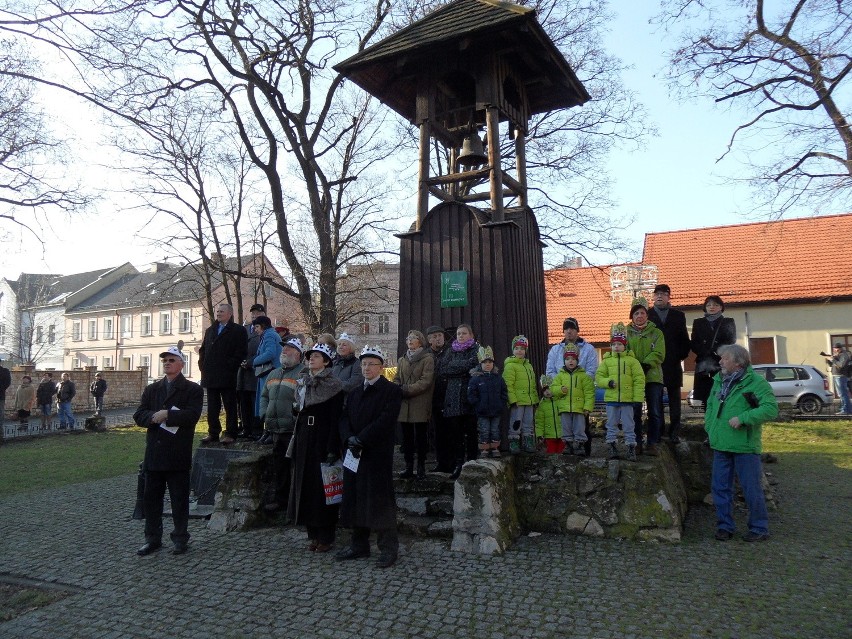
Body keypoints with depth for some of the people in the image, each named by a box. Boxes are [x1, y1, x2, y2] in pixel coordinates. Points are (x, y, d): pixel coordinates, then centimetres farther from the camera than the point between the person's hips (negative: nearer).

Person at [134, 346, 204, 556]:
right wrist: (154, 417, -15)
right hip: (154, 452, 5)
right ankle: (152, 539, 24)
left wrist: (166, 415, -16)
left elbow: (192, 415, -15)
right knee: (151, 498, 11)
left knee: (179, 499, 4)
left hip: (179, 454, -5)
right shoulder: (151, 389, 15)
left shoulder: (193, 389, 0)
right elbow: (139, 416, 4)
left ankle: (180, 539, 16)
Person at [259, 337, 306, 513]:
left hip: (293, 430, -7)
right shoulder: (274, 374, 17)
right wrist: (264, 413, 13)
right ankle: (279, 498, 26)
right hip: (276, 429, 8)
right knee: (278, 466, 15)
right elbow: (264, 395, 27)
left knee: (294, 467, -1)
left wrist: (297, 419, -21)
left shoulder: (303, 373, -10)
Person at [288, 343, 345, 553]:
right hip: (304, 439, 6)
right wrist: (295, 443, 10)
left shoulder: (333, 385, -8)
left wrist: (332, 449, -17)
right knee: (306, 485, 9)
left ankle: (326, 537, 10)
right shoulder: (302, 383, 11)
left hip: (323, 438, -6)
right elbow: (299, 413, 13)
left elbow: (335, 419, -12)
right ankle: (313, 534, 21)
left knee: (323, 487, -1)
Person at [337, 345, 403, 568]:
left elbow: (385, 420, -15)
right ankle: (359, 545, 23)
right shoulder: (354, 393, 18)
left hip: (378, 455, -6)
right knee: (356, 499, 11)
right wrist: (349, 439, -10)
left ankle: (388, 548, 7)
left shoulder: (392, 391, -4)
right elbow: (345, 419, 10)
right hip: (354, 454, 7)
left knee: (380, 500, -3)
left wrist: (360, 439, -17)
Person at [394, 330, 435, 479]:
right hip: (404, 404, 5)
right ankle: (409, 467, 15)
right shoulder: (402, 360, 16)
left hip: (420, 405, -5)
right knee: (407, 437, 7)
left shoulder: (427, 359, -2)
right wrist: (398, 390, -8)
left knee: (420, 436, 2)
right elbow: (396, 379, 14)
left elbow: (426, 381, -12)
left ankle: (421, 467, 11)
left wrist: (408, 390, -17)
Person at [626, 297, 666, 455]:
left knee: (654, 413, 3)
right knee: (635, 412, 3)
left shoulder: (656, 333, 6)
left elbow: (659, 354, -5)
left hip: (653, 377, 0)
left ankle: (652, 444, 13)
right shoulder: (626, 333, 7)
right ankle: (637, 443, 13)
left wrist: (645, 365, -19)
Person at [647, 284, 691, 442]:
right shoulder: (647, 314, 5)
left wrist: (681, 356, -2)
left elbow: (684, 339, 10)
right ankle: (657, 431, 10)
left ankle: (674, 432, 9)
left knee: (674, 399, 4)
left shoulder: (678, 315, 11)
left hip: (673, 364, 2)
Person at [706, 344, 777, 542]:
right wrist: (710, 427, 9)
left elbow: (771, 408, -20)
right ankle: (724, 526, 22)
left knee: (752, 489, 3)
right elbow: (710, 405, 22)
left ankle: (759, 529, 18)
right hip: (720, 445, 7)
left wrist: (743, 418, -24)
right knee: (720, 487, 10)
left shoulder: (755, 382, -10)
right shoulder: (719, 381, 11)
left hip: (745, 446, -6)